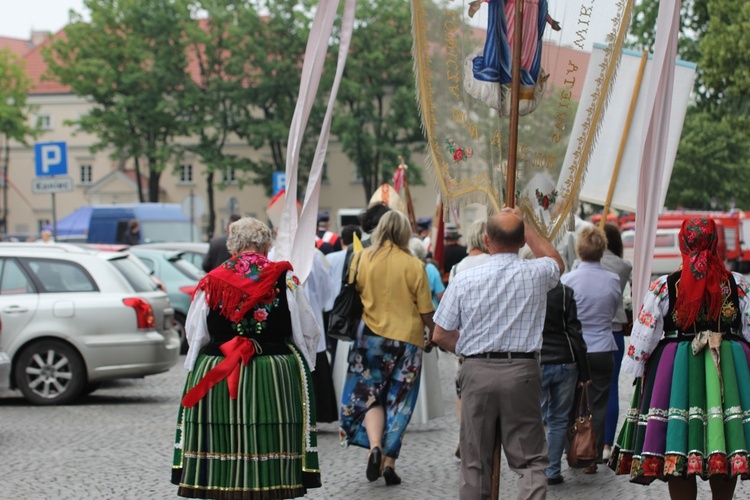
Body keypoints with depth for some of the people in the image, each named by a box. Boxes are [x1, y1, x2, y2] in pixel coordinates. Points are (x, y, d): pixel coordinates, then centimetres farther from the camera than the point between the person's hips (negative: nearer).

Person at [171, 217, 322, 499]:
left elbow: (193, 334, 10)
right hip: (276, 380, -1)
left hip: (215, 379, 1)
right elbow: (309, 334, 5)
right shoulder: (285, 280, 0)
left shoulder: (212, 281, 2)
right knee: (270, 443, 1)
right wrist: (302, 363, 23)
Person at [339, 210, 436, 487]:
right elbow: (426, 311, -3)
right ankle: (389, 462, 6)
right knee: (398, 402, 8)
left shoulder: (362, 258, -4)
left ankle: (374, 446, -13)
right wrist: (434, 336, 14)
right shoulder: (414, 265, -8)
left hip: (371, 335, 1)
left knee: (370, 395, 11)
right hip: (407, 337, -1)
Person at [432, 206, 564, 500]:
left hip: (477, 373, 1)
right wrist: (526, 226, 28)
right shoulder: (536, 274, -1)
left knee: (475, 462, 10)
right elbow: (556, 262, 26)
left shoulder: (464, 280, -2)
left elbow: (441, 336, 3)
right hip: (523, 372, -1)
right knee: (530, 461, 1)